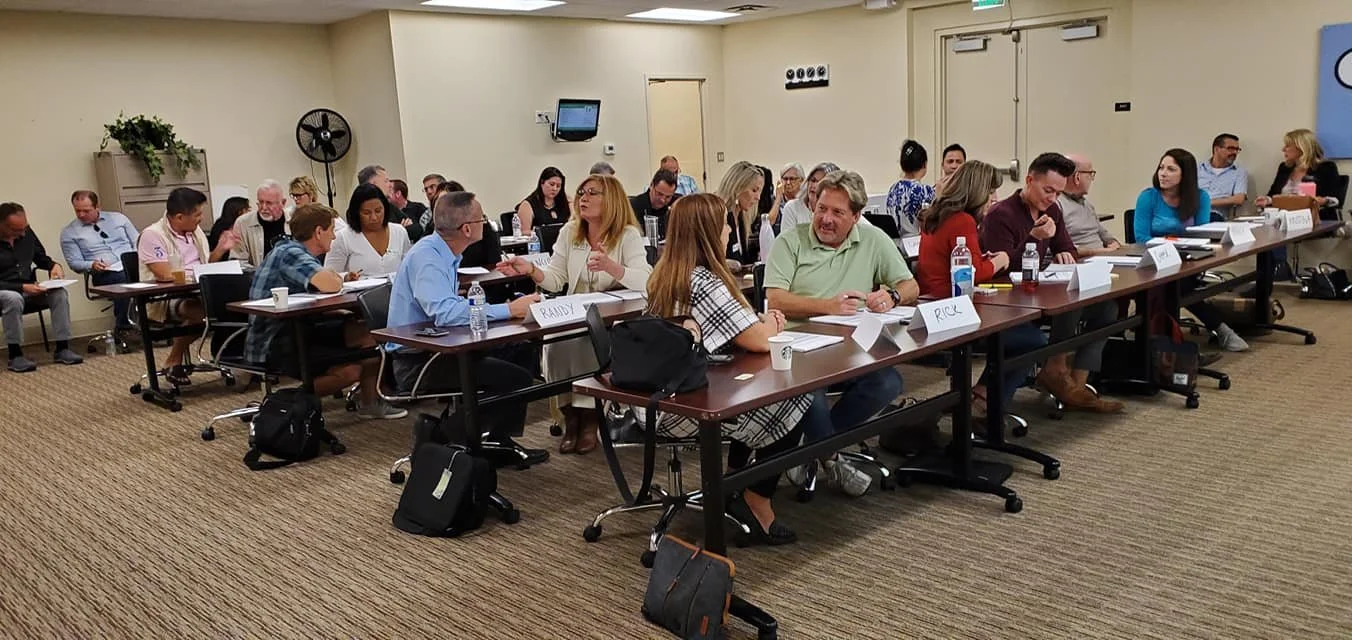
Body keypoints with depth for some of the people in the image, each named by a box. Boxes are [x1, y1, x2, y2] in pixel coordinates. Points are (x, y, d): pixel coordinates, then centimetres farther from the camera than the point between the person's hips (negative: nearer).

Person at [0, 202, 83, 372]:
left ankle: (62, 349, -18)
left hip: (29, 288, 6)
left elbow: (41, 257, 18)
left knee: (59, 292, -20)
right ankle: (15, 356, -26)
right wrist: (22, 287, -27)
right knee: (14, 299, -38)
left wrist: (54, 265, -4)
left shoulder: (26, 232, 2)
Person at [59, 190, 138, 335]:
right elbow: (75, 263, 9)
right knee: (122, 281, -38)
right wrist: (92, 265, -12)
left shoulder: (118, 218, 18)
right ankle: (123, 330, -31)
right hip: (105, 273, -2)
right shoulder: (69, 233, 13)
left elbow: (138, 242, 15)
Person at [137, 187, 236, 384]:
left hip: (196, 293, 7)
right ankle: (173, 361, -13)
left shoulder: (195, 231, 14)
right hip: (164, 301, -7)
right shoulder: (152, 235, -11)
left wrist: (221, 249, 6)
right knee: (201, 310, -36)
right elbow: (166, 275, -20)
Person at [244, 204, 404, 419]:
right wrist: (336, 277, -10)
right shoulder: (290, 253, -19)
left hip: (292, 331, 10)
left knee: (362, 330, 3)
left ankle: (371, 402, 11)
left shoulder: (296, 251, 11)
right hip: (272, 345, -10)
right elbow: (329, 286, -32)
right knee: (350, 370, -21)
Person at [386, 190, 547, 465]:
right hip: (417, 362, -10)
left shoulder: (444, 253, 9)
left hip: (439, 348, 10)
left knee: (525, 351, 4)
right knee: (515, 378, -18)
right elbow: (445, 313, -35)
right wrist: (509, 309, -30)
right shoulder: (427, 257, -21)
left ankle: (499, 440, 10)